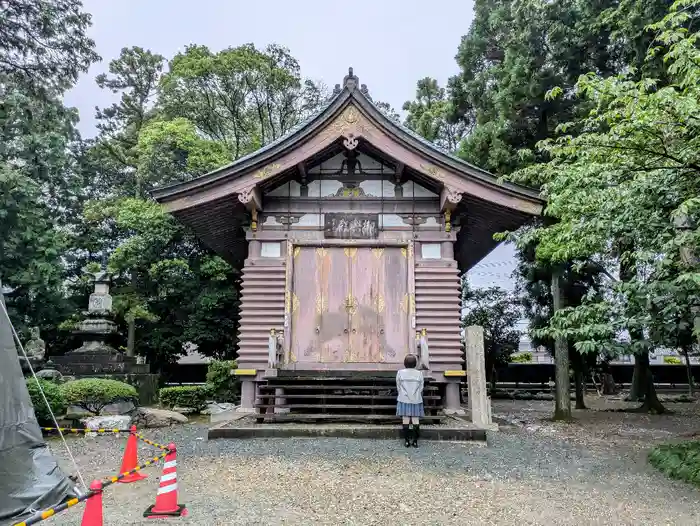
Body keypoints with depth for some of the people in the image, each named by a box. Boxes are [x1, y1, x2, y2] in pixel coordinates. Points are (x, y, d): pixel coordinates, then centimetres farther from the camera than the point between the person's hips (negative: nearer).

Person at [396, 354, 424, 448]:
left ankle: (407, 441, 6)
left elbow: (398, 387, 0)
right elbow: (421, 388, 2)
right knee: (416, 419, 5)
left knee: (405, 419, 4)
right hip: (416, 401, 0)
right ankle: (415, 441, 5)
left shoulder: (400, 373, -6)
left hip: (404, 400, 0)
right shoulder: (419, 373, -4)